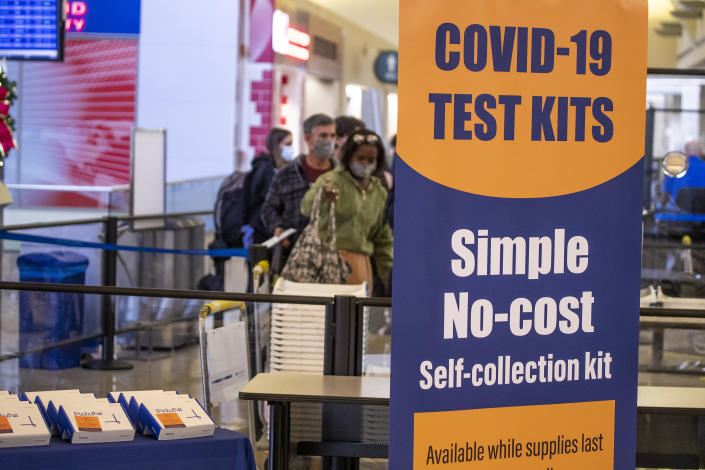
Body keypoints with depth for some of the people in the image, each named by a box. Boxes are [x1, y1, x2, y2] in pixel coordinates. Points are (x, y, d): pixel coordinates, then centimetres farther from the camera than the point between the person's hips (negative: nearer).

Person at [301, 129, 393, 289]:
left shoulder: (379, 192, 16)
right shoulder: (333, 180, -3)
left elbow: (383, 239, 24)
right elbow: (307, 208, -22)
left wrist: (389, 274, 20)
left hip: (362, 260, 6)